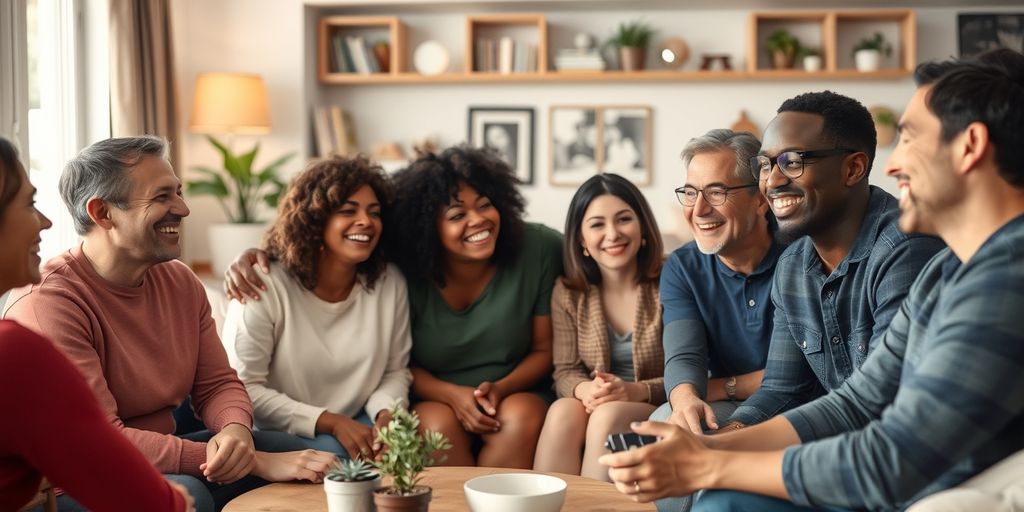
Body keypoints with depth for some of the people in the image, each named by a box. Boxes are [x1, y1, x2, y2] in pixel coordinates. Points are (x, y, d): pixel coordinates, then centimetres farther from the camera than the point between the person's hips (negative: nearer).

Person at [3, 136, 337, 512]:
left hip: (161, 456, 7)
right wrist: (254, 461, -29)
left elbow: (218, 384, 6)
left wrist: (236, 430, -21)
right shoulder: (46, 302, -22)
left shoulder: (181, 281, 3)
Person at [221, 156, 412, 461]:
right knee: (335, 454, -32)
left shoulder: (390, 283, -2)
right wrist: (331, 423, -22)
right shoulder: (266, 286, -15)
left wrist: (386, 414, -17)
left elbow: (396, 370, 6)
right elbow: (243, 388, -16)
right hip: (278, 437, -4)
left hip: (357, 426, 5)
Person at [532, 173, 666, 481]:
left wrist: (637, 391, -25)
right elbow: (565, 371, 4)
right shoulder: (568, 294, 6)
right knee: (562, 411, -30)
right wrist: (585, 389, -21)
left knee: (607, 416, -33)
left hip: (656, 411, -2)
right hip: (594, 407, 3)